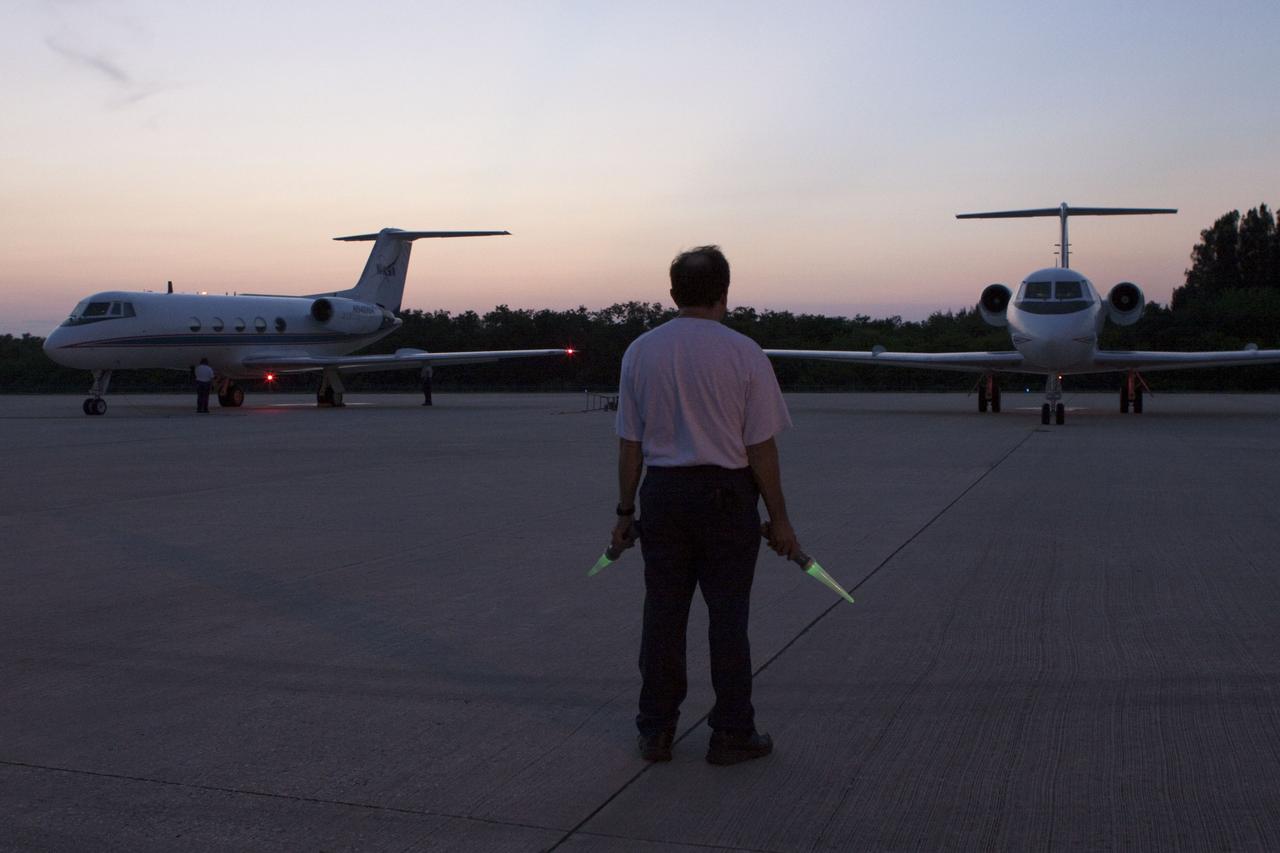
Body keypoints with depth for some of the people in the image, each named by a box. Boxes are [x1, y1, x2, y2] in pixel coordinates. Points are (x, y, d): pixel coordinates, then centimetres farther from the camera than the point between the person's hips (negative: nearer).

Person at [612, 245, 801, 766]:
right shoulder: (744, 354, -7)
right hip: (726, 494, -3)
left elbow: (629, 444, 4)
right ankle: (732, 734, 13)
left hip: (662, 493, 3)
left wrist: (625, 512, 13)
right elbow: (760, 448, -7)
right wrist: (779, 520, 2)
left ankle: (656, 731, 19)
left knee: (662, 614, 10)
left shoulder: (639, 352, 2)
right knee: (727, 615, 5)